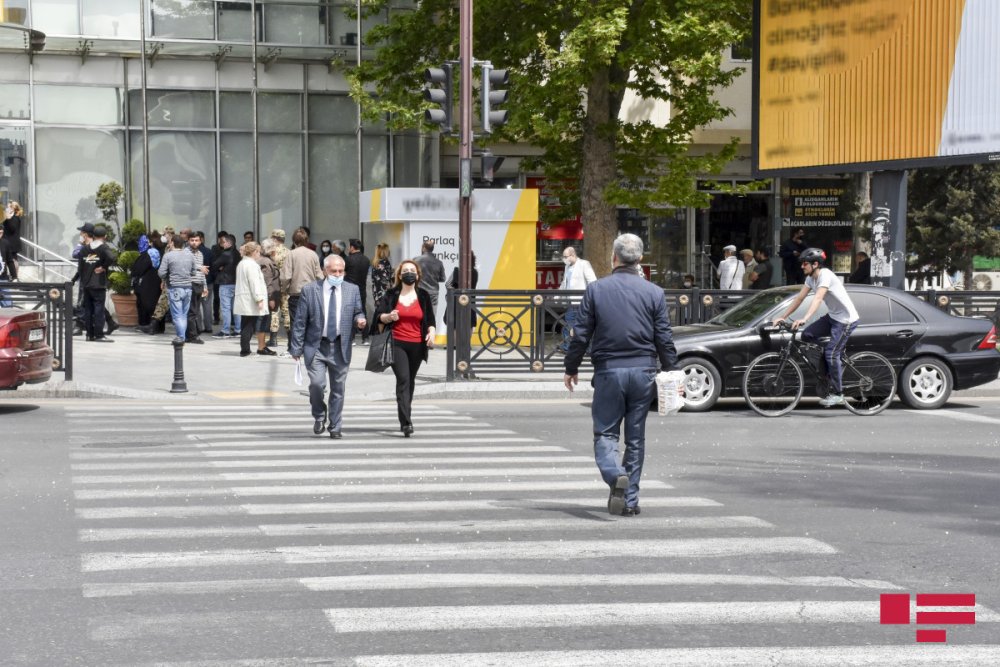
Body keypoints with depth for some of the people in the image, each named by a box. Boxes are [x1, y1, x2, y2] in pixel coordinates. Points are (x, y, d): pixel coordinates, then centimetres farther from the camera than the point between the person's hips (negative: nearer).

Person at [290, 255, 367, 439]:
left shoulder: (352, 290, 5)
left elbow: (357, 312, 14)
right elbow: (299, 321, -2)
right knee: (317, 383, -16)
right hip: (316, 346, -2)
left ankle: (335, 427, 20)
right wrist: (297, 347, -5)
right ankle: (319, 416, 11)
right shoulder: (310, 290, -3)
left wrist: (360, 320, -11)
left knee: (338, 388, 7)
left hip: (340, 347, 2)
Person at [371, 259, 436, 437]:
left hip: (417, 346, 3)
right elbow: (379, 316, 4)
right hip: (397, 344, -3)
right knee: (403, 379, -16)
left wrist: (431, 333, -9)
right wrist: (389, 317, -17)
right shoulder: (391, 295, 4)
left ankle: (405, 419, 27)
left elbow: (430, 319, 10)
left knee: (410, 382, 12)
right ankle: (406, 422, -22)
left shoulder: (423, 296, 9)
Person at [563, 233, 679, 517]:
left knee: (605, 432, 5)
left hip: (609, 371, -2)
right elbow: (664, 339, 2)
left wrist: (571, 368, 11)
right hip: (643, 371, 2)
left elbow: (581, 335, -1)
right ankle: (630, 499, 13)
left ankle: (616, 475, -24)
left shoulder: (596, 290, -2)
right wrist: (672, 374, 11)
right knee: (636, 437, 11)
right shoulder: (654, 292, 2)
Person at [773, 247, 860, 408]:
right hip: (832, 316, 9)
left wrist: (804, 319, -48)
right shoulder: (811, 278, 3)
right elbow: (799, 298, 6)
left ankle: (837, 394, -2)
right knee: (807, 335, -4)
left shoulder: (825, 275, -24)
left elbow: (818, 298, -37)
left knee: (831, 354, -12)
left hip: (847, 319, -9)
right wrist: (783, 317, 1)